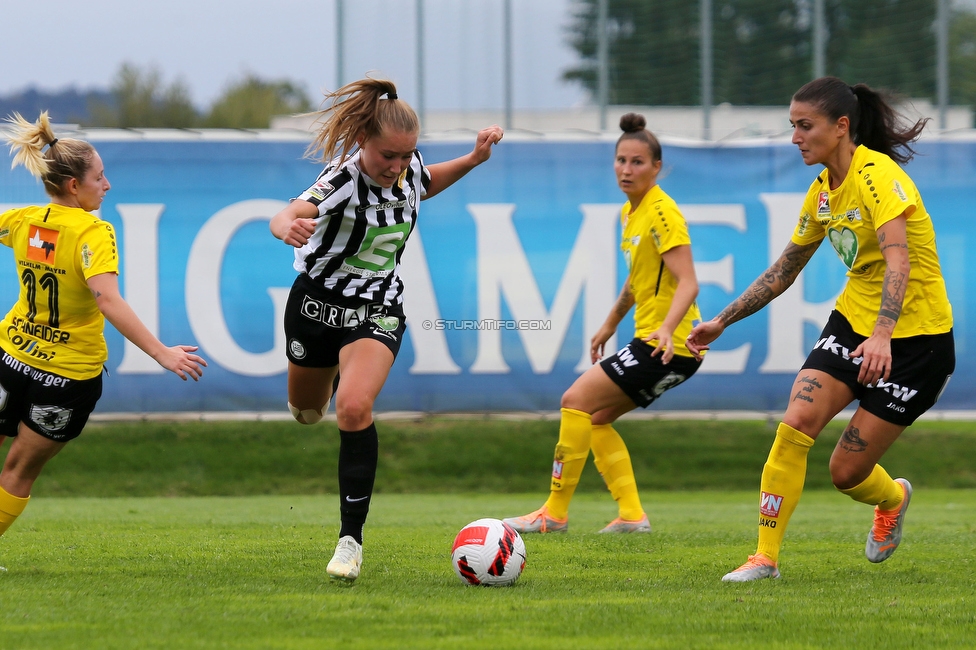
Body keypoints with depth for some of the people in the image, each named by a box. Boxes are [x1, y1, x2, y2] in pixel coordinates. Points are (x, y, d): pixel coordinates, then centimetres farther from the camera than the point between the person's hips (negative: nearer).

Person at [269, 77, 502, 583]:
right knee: (306, 411, 22)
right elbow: (287, 216, -48)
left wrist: (473, 160, -1)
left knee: (354, 408, -24)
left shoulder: (407, 167, -12)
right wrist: (288, 226, -73)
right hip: (318, 299, -1)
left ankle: (351, 537, -19)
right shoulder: (342, 179, -29)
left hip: (377, 309, 1)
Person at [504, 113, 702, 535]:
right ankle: (631, 514, 9)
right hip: (652, 340, 10)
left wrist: (667, 328, -37)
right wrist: (611, 323, 35)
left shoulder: (661, 213, -16)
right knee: (597, 418, 12)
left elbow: (688, 283, -23)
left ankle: (556, 513, -6)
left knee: (577, 401, -10)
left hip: (670, 346, -10)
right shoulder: (630, 212, 12)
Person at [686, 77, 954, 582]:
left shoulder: (877, 175, -21)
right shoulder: (823, 190, 6)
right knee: (796, 422, -17)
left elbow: (898, 261, -35)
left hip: (914, 337, -7)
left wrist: (882, 336, -49)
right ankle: (766, 556, -11)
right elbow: (783, 272, 20)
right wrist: (722, 322, 19)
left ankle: (892, 499, 33)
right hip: (852, 322, 7)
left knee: (846, 472, -3)